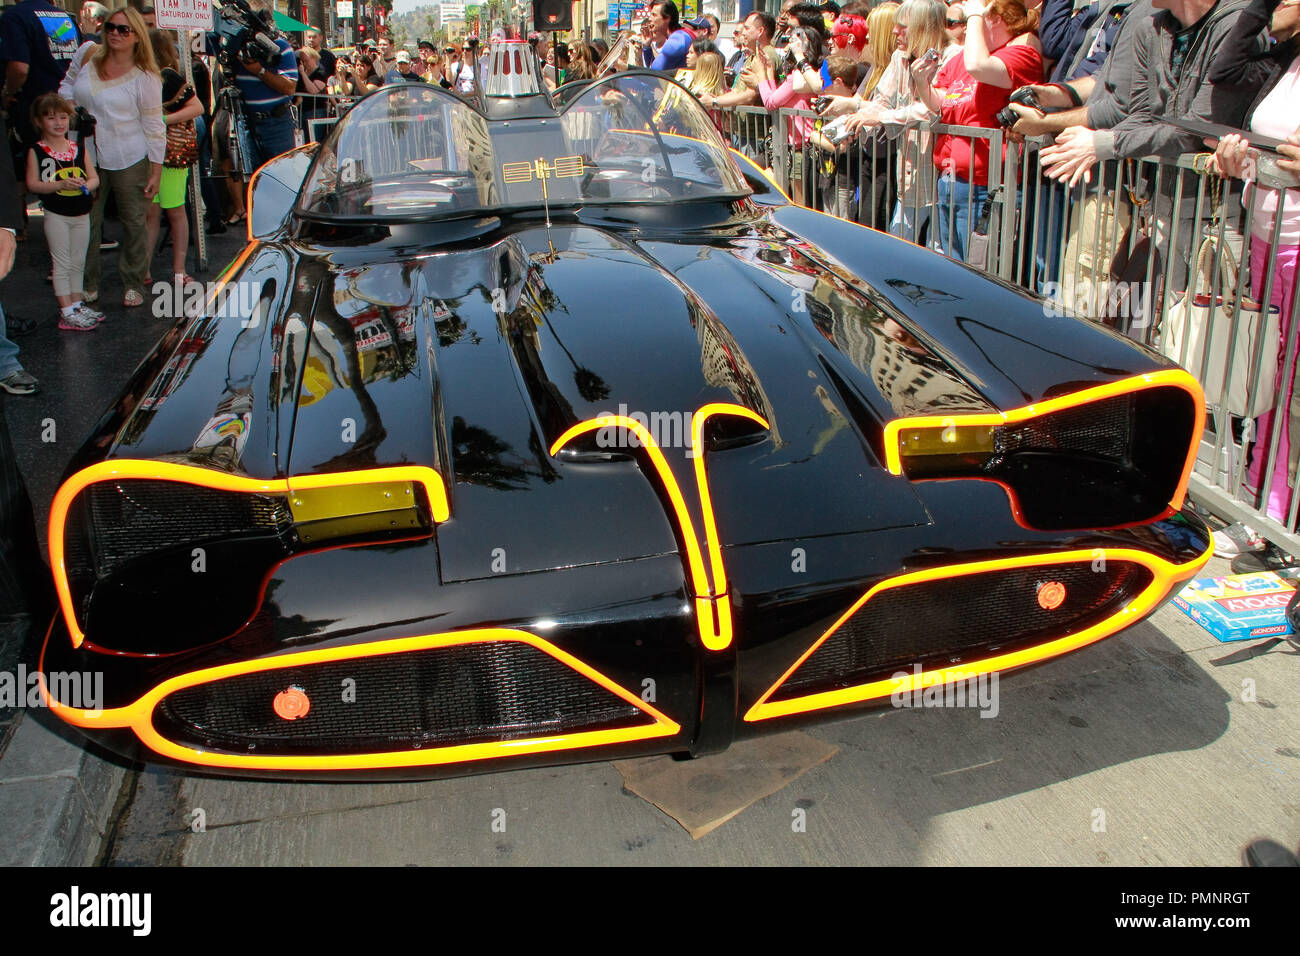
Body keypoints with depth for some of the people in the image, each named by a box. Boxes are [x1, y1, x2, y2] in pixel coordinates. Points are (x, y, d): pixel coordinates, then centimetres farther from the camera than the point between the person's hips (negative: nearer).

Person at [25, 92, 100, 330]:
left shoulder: (79, 147, 6)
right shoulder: (37, 151, -7)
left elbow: (94, 178, 5)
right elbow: (32, 184, -11)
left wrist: (86, 185, -16)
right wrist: (60, 184, -24)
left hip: (81, 214, 4)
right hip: (56, 214, -4)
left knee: (78, 262, 13)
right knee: (62, 263, 0)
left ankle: (77, 304, 25)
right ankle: (66, 312, 3)